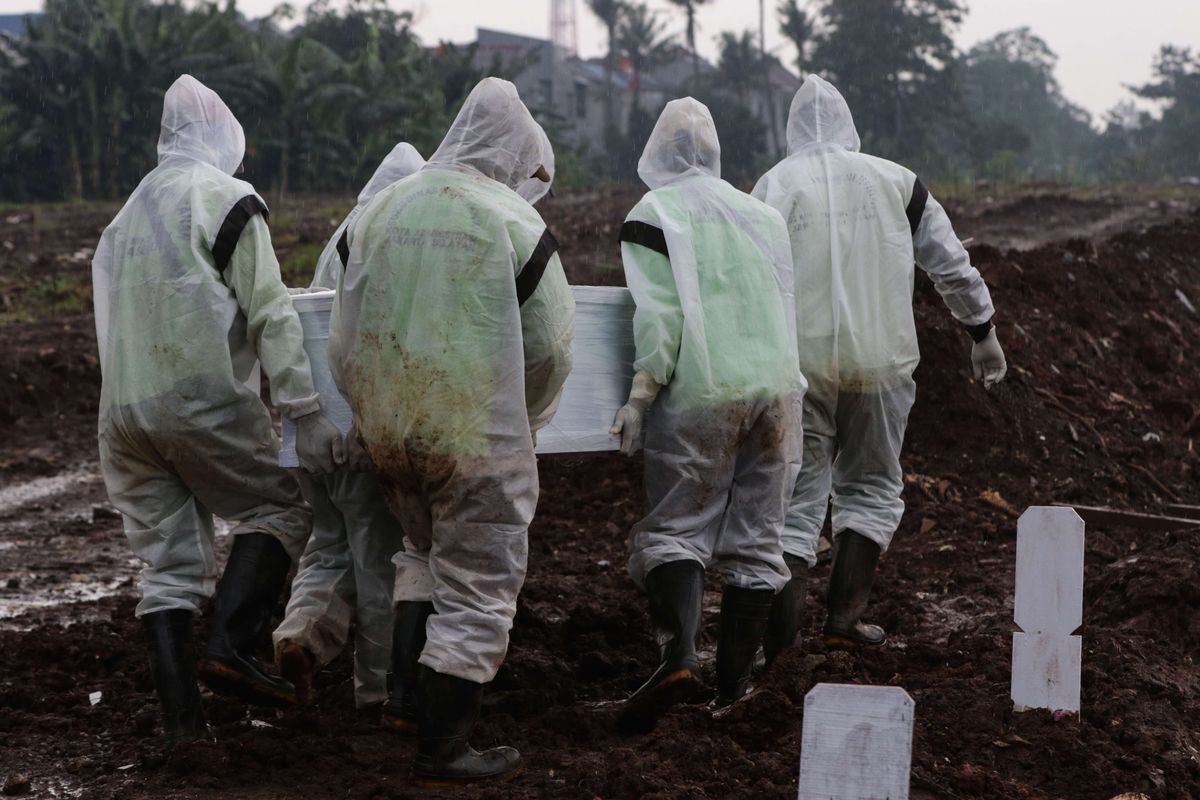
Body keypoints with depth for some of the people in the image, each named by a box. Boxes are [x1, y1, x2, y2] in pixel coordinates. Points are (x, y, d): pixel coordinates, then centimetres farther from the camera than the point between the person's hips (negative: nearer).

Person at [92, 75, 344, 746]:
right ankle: (231, 644, -13)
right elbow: (270, 314, -9)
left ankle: (182, 715, 3)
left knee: (168, 560, 8)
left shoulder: (128, 214, 20)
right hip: (202, 398, -6)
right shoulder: (227, 198, -2)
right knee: (279, 510, 7)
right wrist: (305, 413, -10)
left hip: (122, 409, 7)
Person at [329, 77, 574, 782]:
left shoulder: (381, 209, 5)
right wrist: (523, 423, 13)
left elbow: (345, 335, 8)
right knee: (478, 583, 6)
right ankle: (442, 745, 9)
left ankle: (410, 658, 23)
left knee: (424, 547, 30)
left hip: (387, 428, 5)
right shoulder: (515, 222, -8)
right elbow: (551, 347, -5)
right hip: (478, 434, -5)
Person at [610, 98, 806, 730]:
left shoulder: (652, 215, -1)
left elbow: (659, 312, -11)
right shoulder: (762, 214, 18)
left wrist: (643, 392, -11)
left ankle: (679, 653, -23)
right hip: (777, 388, 5)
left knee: (675, 527, -2)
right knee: (755, 539, 7)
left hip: (701, 396, -5)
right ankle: (733, 683, 10)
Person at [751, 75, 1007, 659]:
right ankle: (844, 617, 8)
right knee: (871, 485, 16)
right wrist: (984, 334, 19)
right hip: (879, 363, 1)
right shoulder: (896, 181, 6)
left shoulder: (773, 186, 1)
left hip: (798, 364, -1)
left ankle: (780, 628, -9)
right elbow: (953, 265, 9)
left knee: (797, 493, 6)